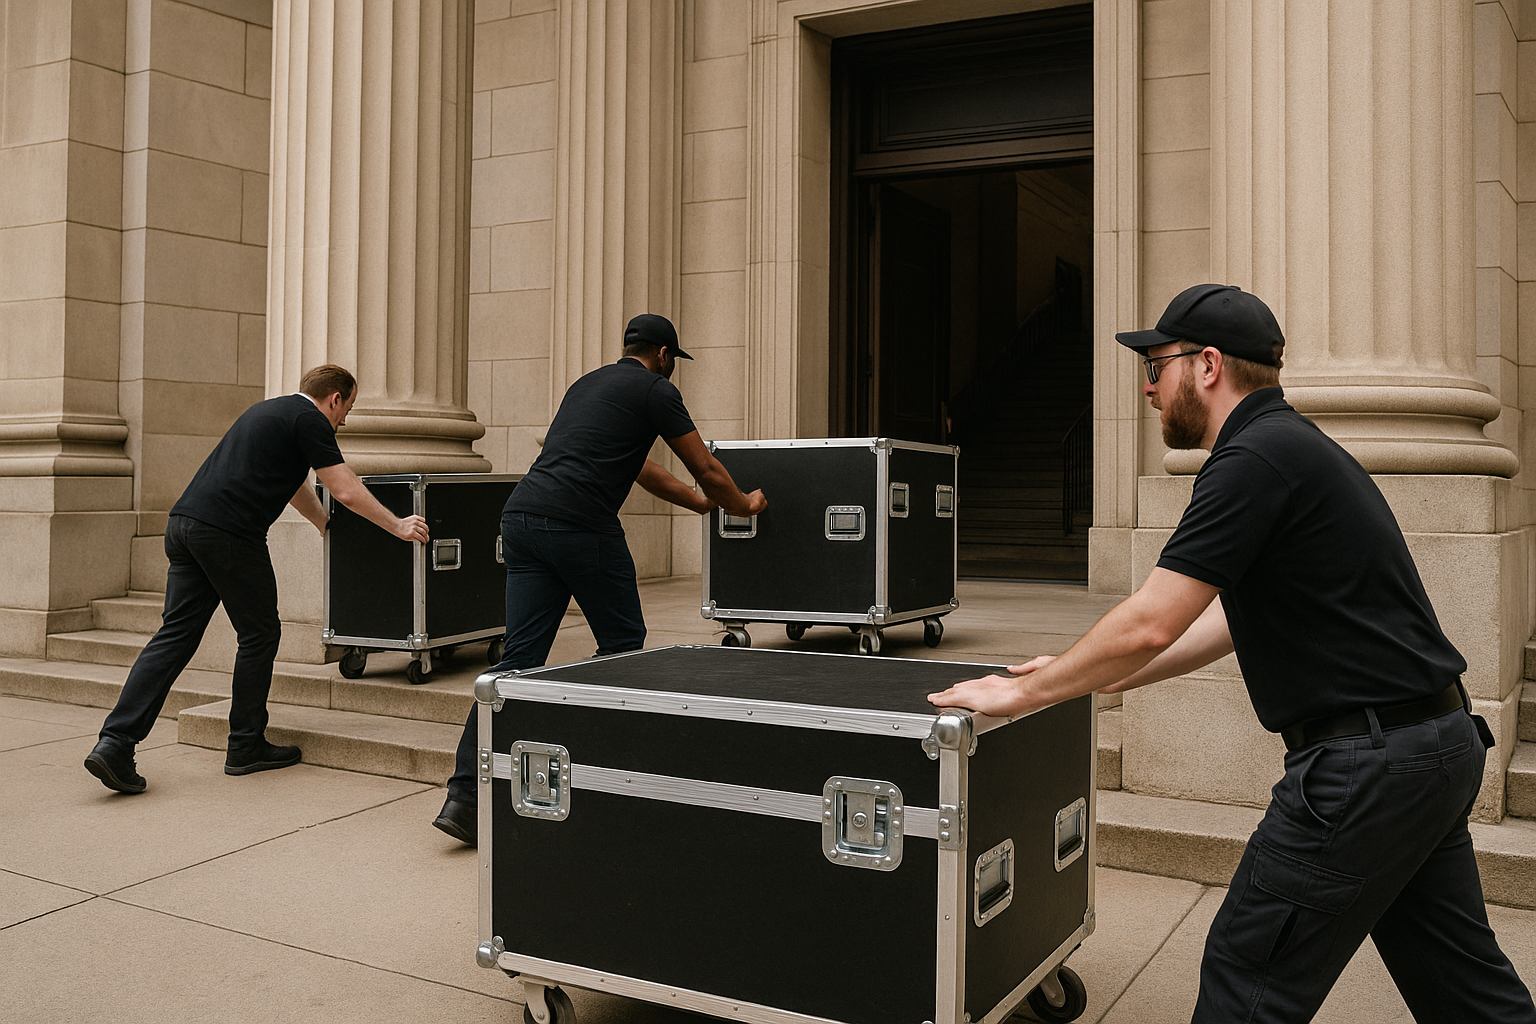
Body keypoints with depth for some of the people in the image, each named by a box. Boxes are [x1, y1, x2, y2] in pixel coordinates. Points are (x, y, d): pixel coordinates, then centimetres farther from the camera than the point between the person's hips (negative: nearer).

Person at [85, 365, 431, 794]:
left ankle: (115, 743, -1)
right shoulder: (310, 420, 0)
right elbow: (347, 492, -4)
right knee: (259, 634, 6)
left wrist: (326, 525, 52)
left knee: (176, 634, 7)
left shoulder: (270, 410, 28)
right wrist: (398, 526, 8)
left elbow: (293, 485, 41)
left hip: (183, 522, 9)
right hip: (229, 533, -8)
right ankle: (246, 748, 15)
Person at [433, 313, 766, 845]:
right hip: (581, 527, -7)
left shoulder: (587, 383, 32)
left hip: (521, 517, 7)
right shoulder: (656, 390, 8)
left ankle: (464, 796, 1)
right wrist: (744, 505, 34)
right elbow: (707, 469, 13)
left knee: (519, 659, 5)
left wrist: (699, 503, 52)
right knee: (622, 643, 11)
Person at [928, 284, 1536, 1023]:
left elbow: (1150, 625, -21)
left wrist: (1022, 694, -8)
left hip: (1366, 765, -10)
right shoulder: (1294, 444, 15)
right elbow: (1235, 617, 21)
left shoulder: (1254, 460, -17)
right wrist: (1100, 678, 21)